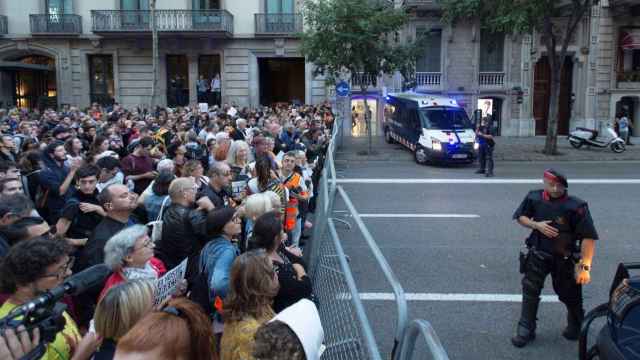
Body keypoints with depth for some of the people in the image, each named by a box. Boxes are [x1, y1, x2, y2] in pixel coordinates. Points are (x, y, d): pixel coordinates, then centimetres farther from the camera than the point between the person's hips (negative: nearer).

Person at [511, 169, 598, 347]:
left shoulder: (576, 206, -20)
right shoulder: (534, 198, -8)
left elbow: (588, 237, -19)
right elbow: (521, 217, 7)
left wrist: (585, 266, -22)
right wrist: (536, 224, -14)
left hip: (564, 258, -2)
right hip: (538, 254, 2)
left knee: (569, 294, 15)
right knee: (530, 291, -2)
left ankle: (575, 326, 44)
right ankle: (526, 330, 12)